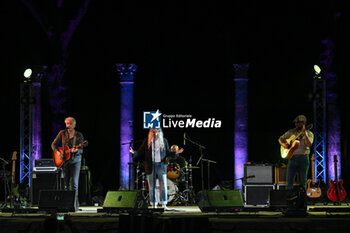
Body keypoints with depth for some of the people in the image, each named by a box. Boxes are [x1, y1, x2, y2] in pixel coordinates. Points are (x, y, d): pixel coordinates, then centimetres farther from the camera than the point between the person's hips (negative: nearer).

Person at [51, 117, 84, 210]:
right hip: (64, 160, 3)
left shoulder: (79, 135, 1)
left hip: (75, 160, -3)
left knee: (74, 183, -12)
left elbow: (81, 150, 0)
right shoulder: (62, 133, 5)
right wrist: (57, 152, -10)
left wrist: (76, 150, -22)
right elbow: (54, 144, 8)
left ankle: (75, 204, -13)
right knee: (66, 183, 6)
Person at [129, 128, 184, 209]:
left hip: (161, 166, 0)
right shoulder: (147, 141, 3)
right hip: (150, 166, 0)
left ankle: (164, 204, 5)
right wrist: (134, 153, -13)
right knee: (151, 187, 4)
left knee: (163, 186, -3)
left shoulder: (164, 141, 6)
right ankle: (154, 204, 12)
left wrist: (175, 153, -5)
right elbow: (141, 152, 5)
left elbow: (168, 152, 12)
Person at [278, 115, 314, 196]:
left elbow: (308, 144, -14)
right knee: (289, 182, -4)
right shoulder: (291, 132, 11)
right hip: (292, 158, 2)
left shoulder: (309, 133, 3)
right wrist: (283, 144, -3)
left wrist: (304, 133, -21)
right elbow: (281, 139, 17)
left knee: (303, 183, 2)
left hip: (303, 158, -2)